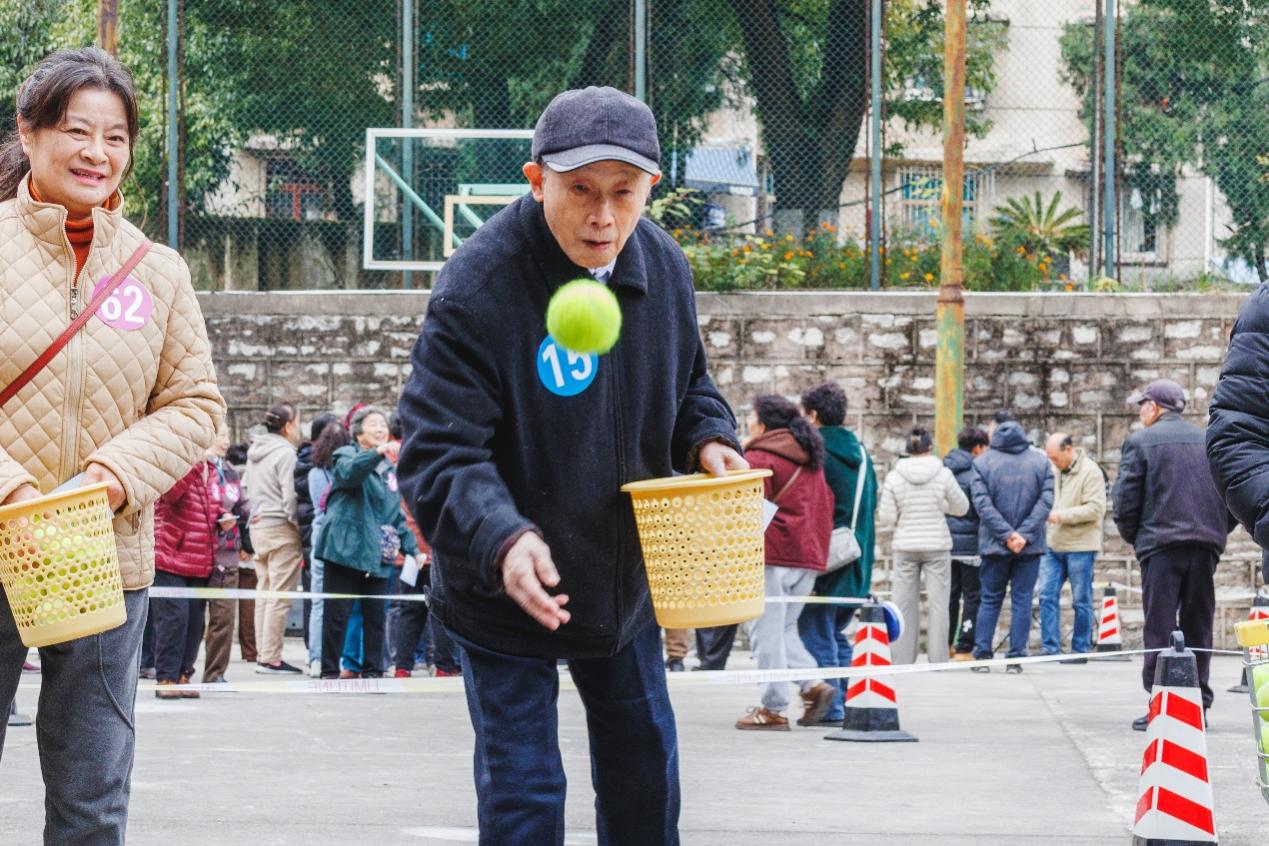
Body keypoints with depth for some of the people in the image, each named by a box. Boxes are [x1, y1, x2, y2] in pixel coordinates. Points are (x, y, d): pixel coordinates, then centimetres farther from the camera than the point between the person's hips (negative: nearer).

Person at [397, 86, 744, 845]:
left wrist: (706, 439, -8)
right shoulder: (478, 289, -26)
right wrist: (502, 540, -46)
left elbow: (686, 383, 14)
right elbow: (438, 452, -29)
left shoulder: (663, 266, -5)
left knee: (646, 762, 19)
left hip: (625, 578, 6)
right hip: (505, 592, -6)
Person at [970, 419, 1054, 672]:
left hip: (994, 546, 0)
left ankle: (982, 654, 4)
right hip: (1031, 546, 0)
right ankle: (1016, 658, 1)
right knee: (1022, 599, 4)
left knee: (989, 599, 9)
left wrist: (1007, 534, -11)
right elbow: (1046, 501, -5)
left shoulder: (982, 462, -1)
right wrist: (1024, 534, -10)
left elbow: (983, 503, -9)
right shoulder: (1040, 461, 3)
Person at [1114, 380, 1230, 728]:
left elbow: (1125, 501, -5)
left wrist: (1134, 538, 10)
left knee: (1159, 629, -3)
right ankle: (1198, 704, 10)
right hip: (1206, 546, 4)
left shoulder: (1140, 442, 0)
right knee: (1198, 628, 11)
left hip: (1161, 544, -4)